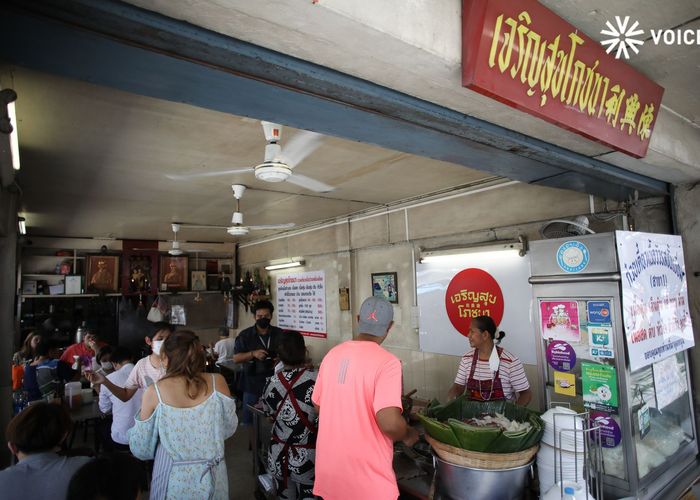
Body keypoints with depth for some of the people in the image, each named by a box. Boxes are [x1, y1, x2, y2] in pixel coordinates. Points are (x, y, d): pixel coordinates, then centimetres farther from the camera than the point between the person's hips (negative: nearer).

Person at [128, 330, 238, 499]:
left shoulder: (153, 392, -15)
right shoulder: (217, 382, -12)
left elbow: (141, 449, -4)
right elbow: (229, 429, 1)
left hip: (174, 480, -1)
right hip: (212, 477, 1)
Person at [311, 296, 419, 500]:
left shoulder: (332, 354, 0)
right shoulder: (387, 362, -19)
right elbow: (389, 423, -27)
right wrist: (408, 435, -6)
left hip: (329, 469, 6)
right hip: (366, 477, -5)